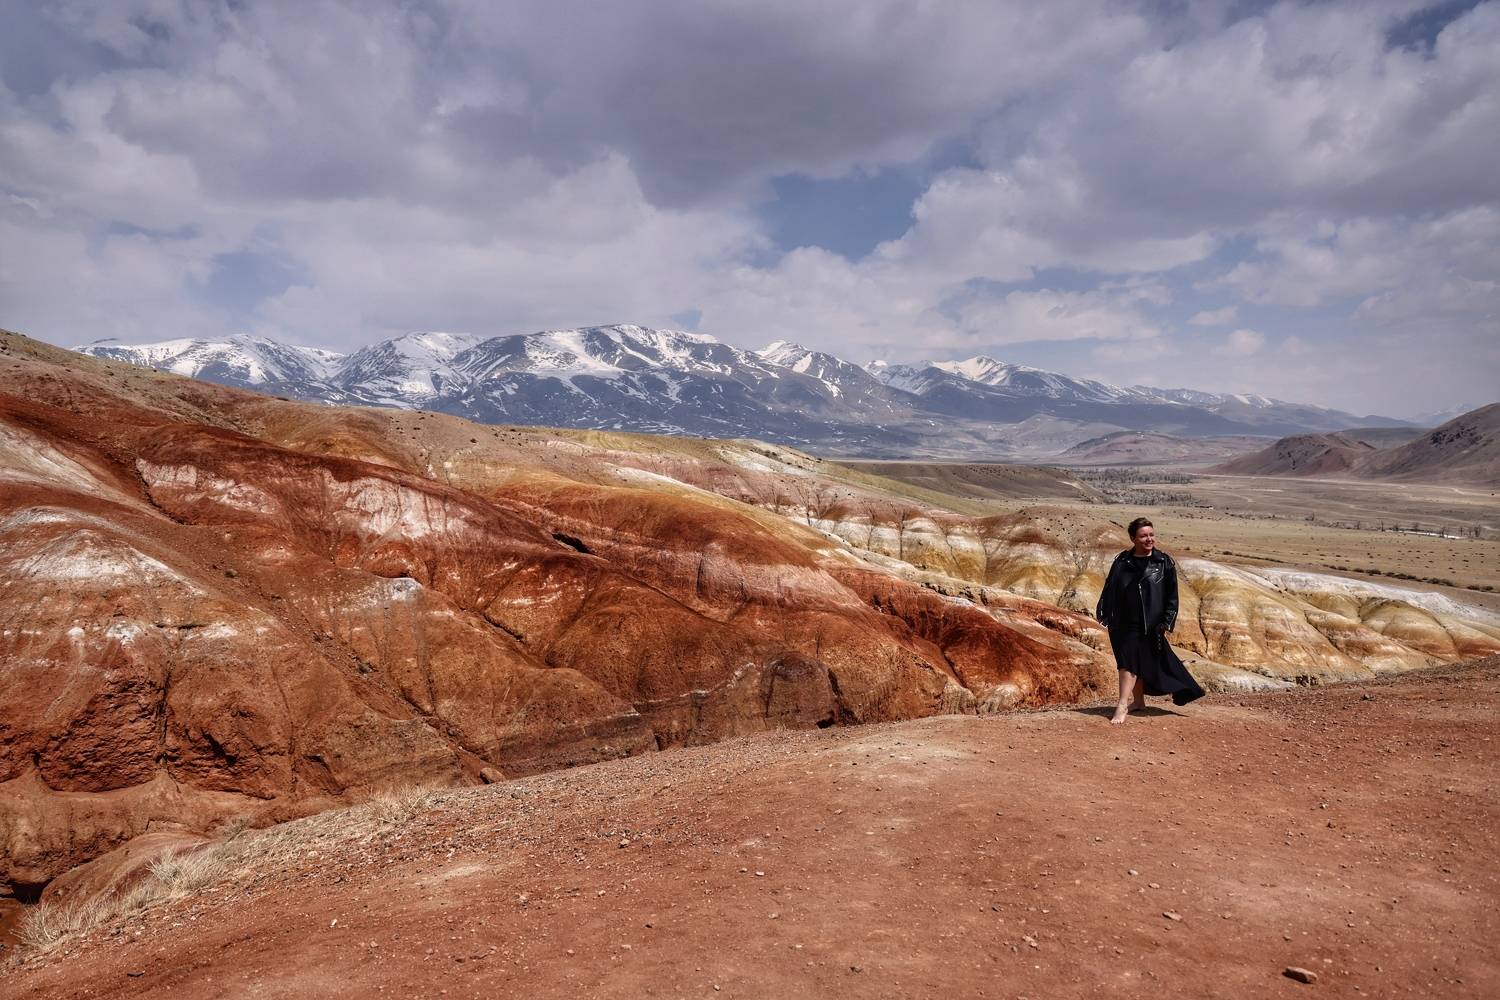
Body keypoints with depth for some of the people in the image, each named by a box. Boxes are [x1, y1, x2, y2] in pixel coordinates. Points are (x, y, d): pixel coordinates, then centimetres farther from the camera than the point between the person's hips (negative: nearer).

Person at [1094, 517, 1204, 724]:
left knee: (1131, 661, -5)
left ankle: (1123, 705, -3)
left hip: (1150, 626, -3)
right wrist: (1104, 614, 5)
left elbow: (1172, 595, 0)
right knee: (1128, 662, 10)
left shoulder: (1165, 562, -2)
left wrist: (1167, 621, -4)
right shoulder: (1122, 561, 3)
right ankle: (1137, 700, 25)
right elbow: (1109, 589, 8)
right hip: (1123, 624, 3)